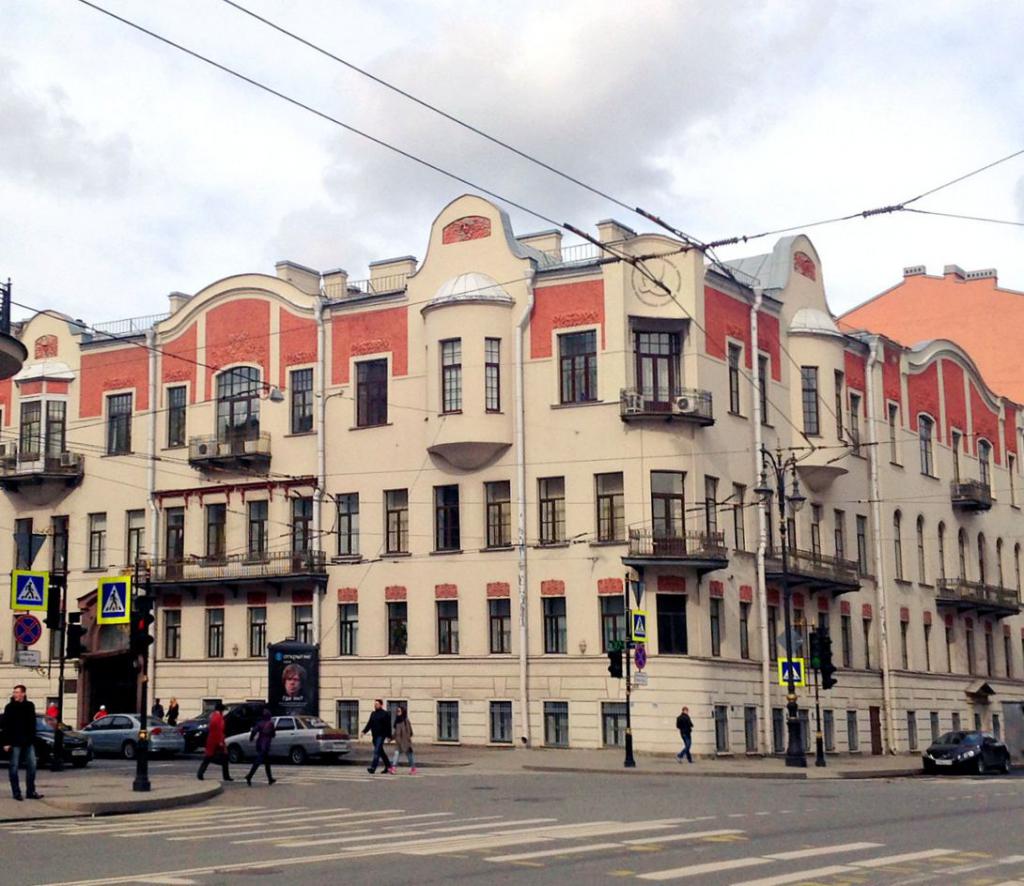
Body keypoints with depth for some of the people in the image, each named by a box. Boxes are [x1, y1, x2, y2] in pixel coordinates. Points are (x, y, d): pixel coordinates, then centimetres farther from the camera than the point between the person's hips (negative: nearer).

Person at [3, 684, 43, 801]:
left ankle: (30, 791, 10)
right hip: (15, 742, -3)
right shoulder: (10, 707, -5)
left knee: (32, 766, 3)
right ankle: (16, 792, 8)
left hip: (28, 742, 3)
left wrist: (32, 738, 8)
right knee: (14, 767, 1)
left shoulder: (30, 706, 5)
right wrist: (6, 743, -11)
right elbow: (6, 726, -6)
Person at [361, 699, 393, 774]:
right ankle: (388, 766, 24)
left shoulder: (385, 714, -5)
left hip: (381, 735, -7)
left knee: (377, 751, -15)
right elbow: (369, 724, 15)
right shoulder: (373, 713, 14)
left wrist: (389, 736, -9)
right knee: (381, 751, 13)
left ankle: (373, 767, -22)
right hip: (374, 735, 7)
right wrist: (364, 731, 3)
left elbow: (388, 726, -6)